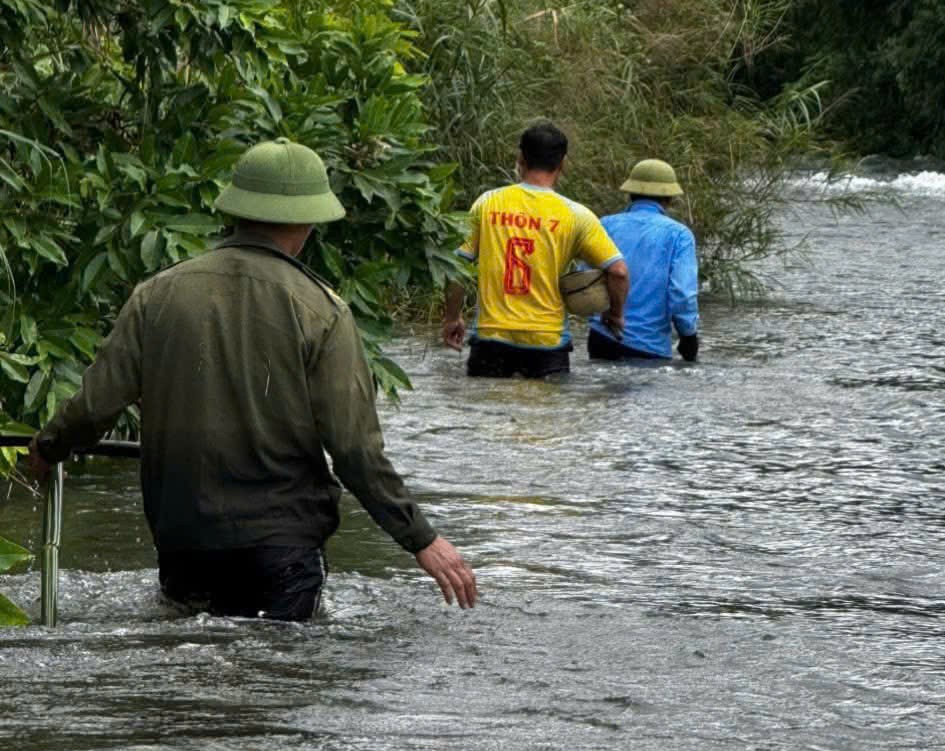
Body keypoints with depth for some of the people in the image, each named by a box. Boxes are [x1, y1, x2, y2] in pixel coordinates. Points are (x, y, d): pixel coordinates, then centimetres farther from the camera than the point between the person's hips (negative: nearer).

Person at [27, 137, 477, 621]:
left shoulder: (157, 295, 1)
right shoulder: (321, 312, -8)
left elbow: (96, 404, 2)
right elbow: (355, 449, -9)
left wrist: (47, 448, 24)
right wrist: (421, 540, -2)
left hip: (180, 539, 3)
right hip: (281, 542, -3)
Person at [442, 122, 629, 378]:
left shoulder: (487, 203, 0)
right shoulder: (575, 215, -3)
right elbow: (618, 271, -6)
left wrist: (452, 318, 13)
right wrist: (616, 315, 12)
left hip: (491, 337, 1)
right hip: (547, 339, -1)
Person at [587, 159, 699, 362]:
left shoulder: (605, 226, 6)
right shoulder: (678, 234, -3)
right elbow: (682, 296, -10)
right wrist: (689, 336, 6)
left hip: (602, 340, 3)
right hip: (650, 348, -3)